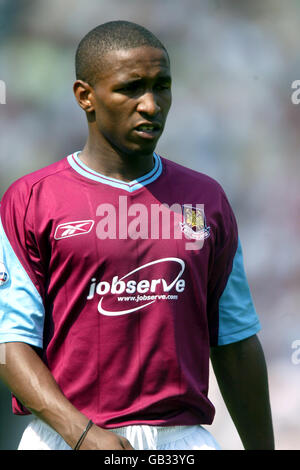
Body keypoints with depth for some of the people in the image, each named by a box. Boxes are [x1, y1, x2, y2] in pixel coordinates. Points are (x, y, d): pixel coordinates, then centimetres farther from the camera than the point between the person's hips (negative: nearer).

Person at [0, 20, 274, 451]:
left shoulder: (207, 200, 12)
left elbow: (236, 342, 14)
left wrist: (261, 449, 11)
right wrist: (82, 432, -16)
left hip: (182, 437, 3)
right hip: (65, 437, -2)